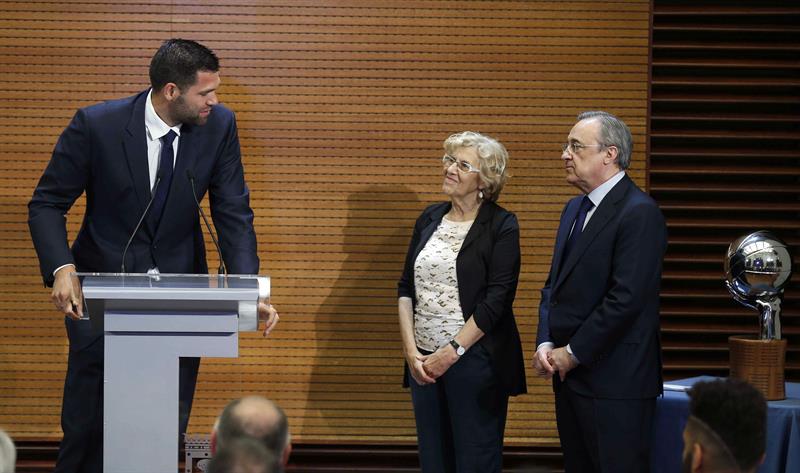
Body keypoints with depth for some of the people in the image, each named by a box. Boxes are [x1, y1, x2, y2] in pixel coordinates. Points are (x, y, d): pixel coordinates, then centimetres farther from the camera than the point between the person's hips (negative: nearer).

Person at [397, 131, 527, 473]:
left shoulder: (501, 225, -6)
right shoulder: (430, 219, 10)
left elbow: (498, 298, -13)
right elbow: (406, 287, 9)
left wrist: (452, 352, -15)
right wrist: (411, 350, -3)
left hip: (474, 357, -5)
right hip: (423, 358, 5)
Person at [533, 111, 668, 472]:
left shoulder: (639, 213, -14)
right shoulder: (575, 209, 15)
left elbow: (626, 299, -20)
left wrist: (573, 353, -14)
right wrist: (546, 344, 1)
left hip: (614, 381, -8)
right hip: (569, 374, 8)